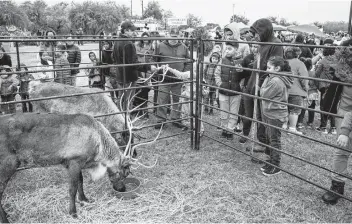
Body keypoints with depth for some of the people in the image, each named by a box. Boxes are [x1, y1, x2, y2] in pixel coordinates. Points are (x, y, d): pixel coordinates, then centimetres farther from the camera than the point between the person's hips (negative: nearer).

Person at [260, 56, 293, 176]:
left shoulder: (276, 81, -23)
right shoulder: (280, 79, 10)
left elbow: (263, 94, -16)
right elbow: (264, 92, 14)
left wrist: (267, 78, -7)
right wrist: (268, 78, 5)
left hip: (275, 115, -11)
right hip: (270, 113, 11)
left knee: (274, 140, 0)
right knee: (270, 138, 19)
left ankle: (275, 166, 12)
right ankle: (271, 162, 31)